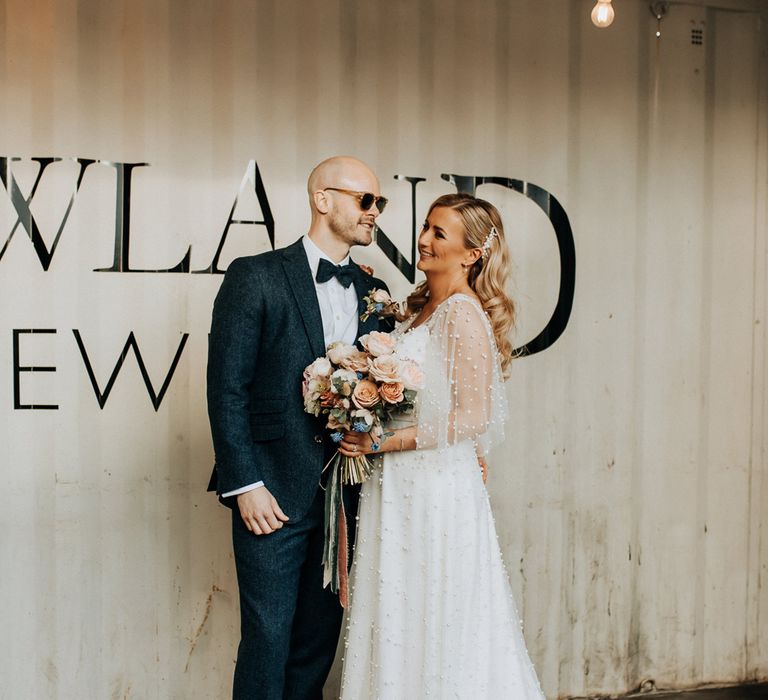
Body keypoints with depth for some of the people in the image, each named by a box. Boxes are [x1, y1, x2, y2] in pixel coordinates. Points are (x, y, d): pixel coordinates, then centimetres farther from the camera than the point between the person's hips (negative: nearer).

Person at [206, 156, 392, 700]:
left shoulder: (374, 293, 12)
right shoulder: (256, 277, -4)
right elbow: (226, 389, -8)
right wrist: (245, 485, -13)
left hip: (346, 496, 5)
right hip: (274, 494, -5)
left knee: (319, 640, 12)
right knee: (267, 639, 0)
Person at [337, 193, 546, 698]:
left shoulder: (463, 313, -15)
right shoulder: (421, 307, 12)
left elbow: (473, 417, -19)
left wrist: (382, 443, -18)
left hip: (437, 487, -8)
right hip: (401, 487, 9)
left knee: (437, 628, 3)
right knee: (398, 624, 15)